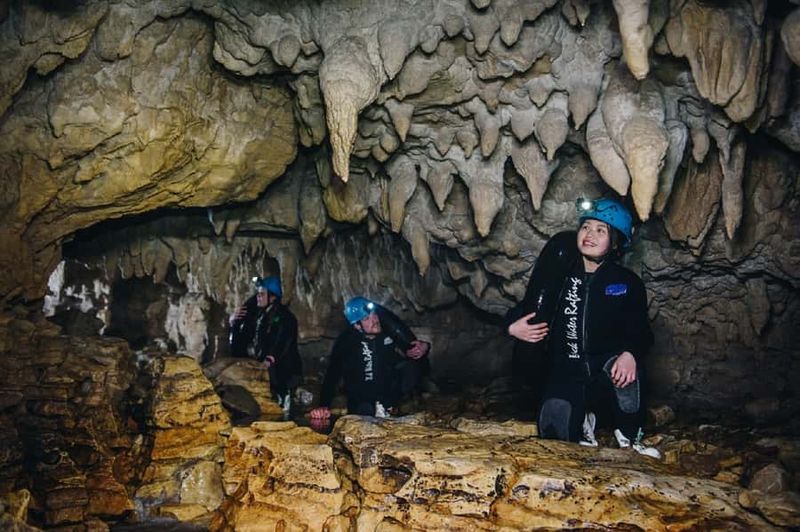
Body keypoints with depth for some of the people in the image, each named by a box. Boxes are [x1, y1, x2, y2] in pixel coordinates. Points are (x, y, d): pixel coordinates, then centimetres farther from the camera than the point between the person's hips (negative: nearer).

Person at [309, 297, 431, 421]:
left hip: (389, 390, 2)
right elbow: (332, 375, -25)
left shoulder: (388, 328, -12)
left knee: (413, 365, -20)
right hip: (361, 397, -2)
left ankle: (384, 406, -11)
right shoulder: (345, 342, -19)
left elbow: (411, 346, 0)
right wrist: (323, 406, -38)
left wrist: (423, 348, -25)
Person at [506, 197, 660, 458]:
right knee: (554, 435, -19)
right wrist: (513, 325, -11)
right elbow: (530, 307, 11)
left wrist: (630, 353, -30)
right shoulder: (558, 269, 2)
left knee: (624, 368, -36)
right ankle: (583, 420, 19)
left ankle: (629, 436, -8)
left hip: (605, 367, -1)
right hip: (565, 373, 1)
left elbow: (639, 329, -8)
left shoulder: (627, 282, -1)